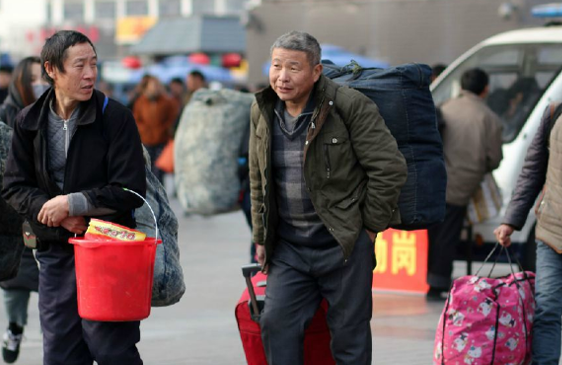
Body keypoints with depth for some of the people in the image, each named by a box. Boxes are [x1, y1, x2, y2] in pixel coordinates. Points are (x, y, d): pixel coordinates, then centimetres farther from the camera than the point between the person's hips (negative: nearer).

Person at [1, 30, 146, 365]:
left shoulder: (115, 117, -8)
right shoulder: (30, 121, 5)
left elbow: (129, 192, -11)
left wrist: (72, 204, -14)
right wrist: (57, 214, -11)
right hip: (55, 253, 4)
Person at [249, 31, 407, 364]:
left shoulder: (350, 106, -13)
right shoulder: (262, 112, 5)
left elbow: (390, 168, -11)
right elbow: (258, 180, 17)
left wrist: (371, 226, -7)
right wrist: (262, 238, 15)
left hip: (343, 245, -5)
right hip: (288, 248, 5)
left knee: (349, 332, 2)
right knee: (277, 323, -1)